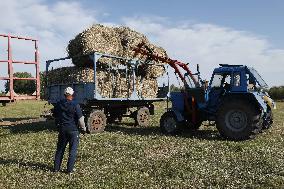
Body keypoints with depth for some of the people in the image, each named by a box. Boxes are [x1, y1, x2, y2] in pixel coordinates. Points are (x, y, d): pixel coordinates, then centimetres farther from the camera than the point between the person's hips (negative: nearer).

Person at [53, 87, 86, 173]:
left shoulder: (58, 104, 4)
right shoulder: (75, 105, -14)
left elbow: (55, 117, 16)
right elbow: (80, 119, -12)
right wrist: (83, 128, 2)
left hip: (62, 129, 5)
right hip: (73, 130, -5)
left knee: (60, 149, 16)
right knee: (73, 150, 5)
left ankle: (56, 168, 23)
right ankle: (69, 169, 7)